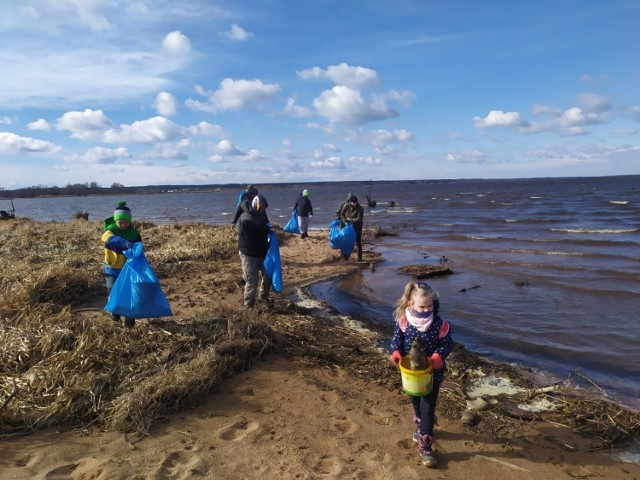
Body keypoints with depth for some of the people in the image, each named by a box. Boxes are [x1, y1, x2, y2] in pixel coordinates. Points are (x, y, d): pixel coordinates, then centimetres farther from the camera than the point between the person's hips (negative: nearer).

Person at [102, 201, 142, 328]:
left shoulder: (134, 233, -6)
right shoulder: (110, 230, -14)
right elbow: (111, 238, -40)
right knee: (113, 290, -10)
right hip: (112, 268, -1)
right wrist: (126, 243, -59)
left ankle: (129, 318, 16)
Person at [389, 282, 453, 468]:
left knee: (428, 407, -1)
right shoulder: (403, 320, -16)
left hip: (432, 372, -3)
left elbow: (447, 344, -11)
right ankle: (422, 426, 50)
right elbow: (396, 338, -3)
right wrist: (396, 353, -21)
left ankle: (425, 445, 9)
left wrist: (436, 357, -28)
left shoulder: (440, 324, -20)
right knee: (416, 402, 23)